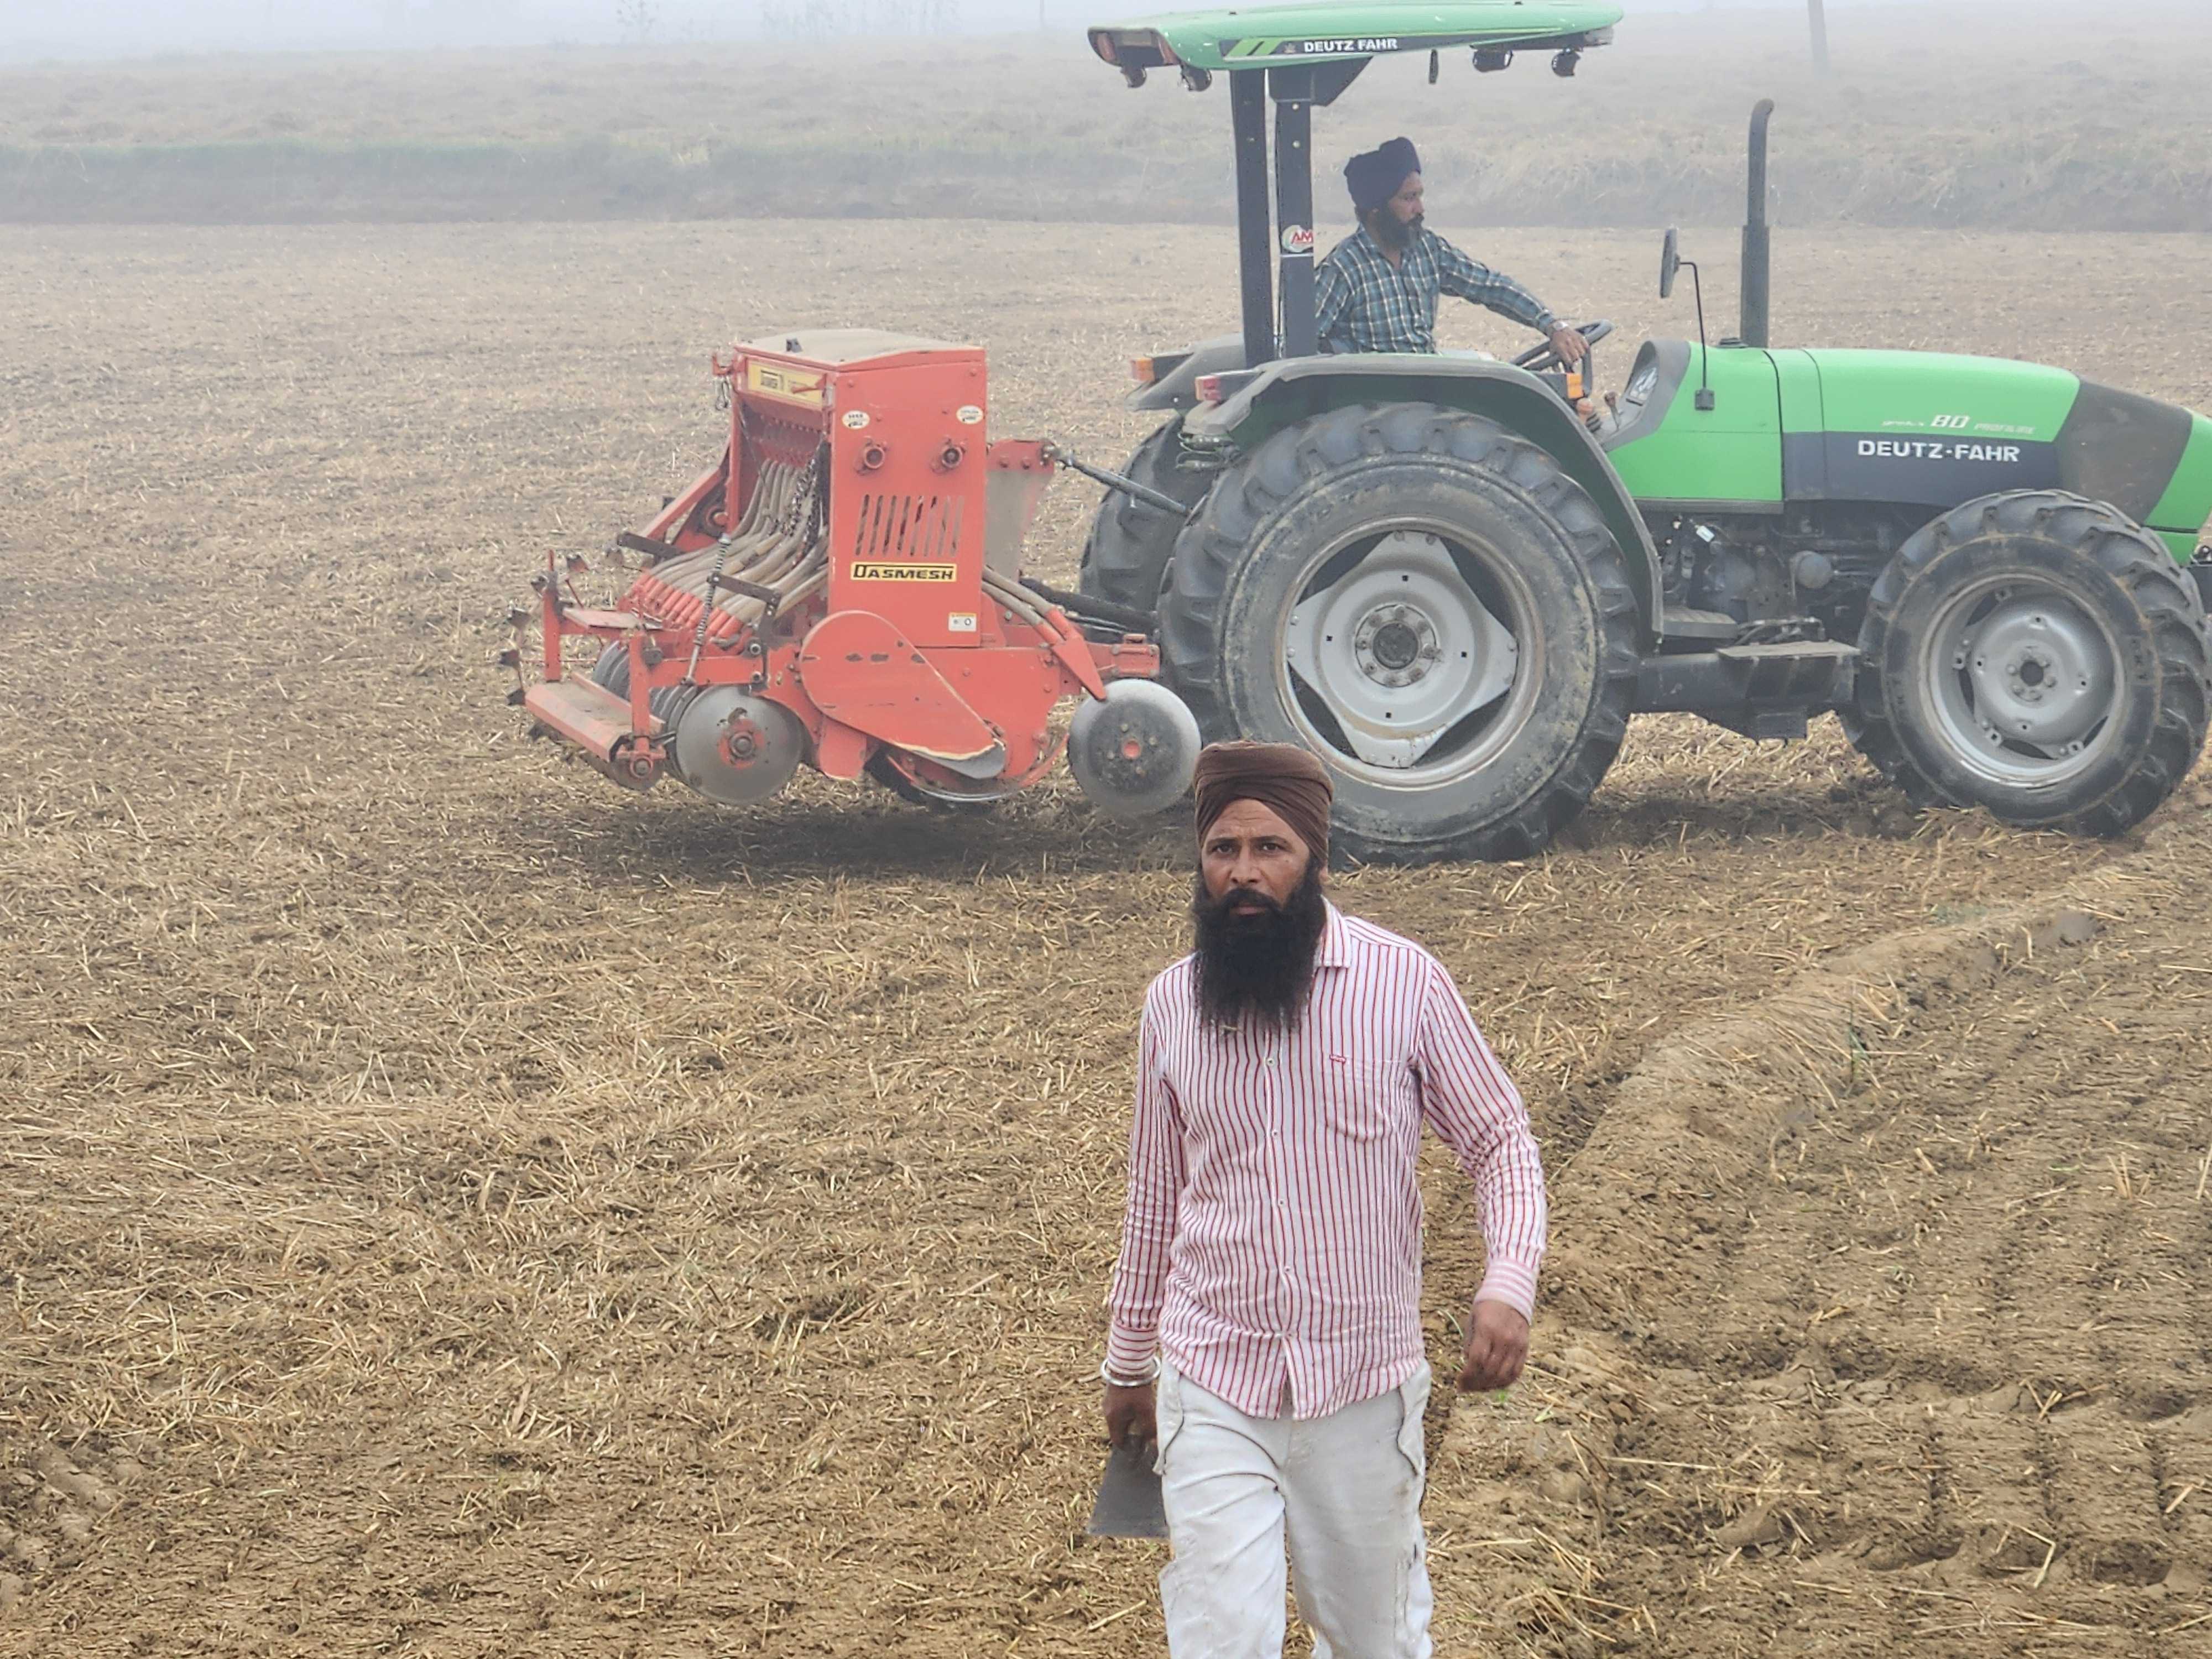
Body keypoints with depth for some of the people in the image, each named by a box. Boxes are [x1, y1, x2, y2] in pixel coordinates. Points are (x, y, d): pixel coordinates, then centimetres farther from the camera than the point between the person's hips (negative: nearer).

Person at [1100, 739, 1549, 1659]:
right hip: (1213, 1392, 1)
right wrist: (1126, 1362, 19)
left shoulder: (1402, 980, -8)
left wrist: (1509, 1283, -20)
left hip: (1363, 1388, -1)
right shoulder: (1171, 1004, 2)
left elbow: (1500, 1140, -3)